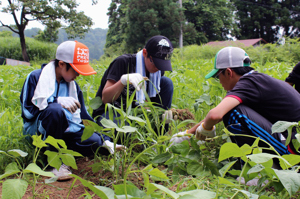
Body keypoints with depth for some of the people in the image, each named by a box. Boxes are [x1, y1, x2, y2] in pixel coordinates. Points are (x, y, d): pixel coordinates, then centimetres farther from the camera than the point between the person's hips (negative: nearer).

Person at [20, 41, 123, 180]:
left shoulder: (73, 85, 12)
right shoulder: (36, 77, -5)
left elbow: (83, 115, 13)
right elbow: (27, 111, -14)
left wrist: (105, 140, 5)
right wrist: (56, 100, -28)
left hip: (66, 129, 5)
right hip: (39, 131, -4)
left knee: (94, 142, -24)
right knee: (55, 110, -38)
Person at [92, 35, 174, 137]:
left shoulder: (158, 70, -1)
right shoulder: (123, 62, -19)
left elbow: (156, 100, 4)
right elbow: (105, 99, -23)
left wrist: (166, 112, -20)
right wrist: (124, 80, -41)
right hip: (109, 112, -6)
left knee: (166, 82, -8)